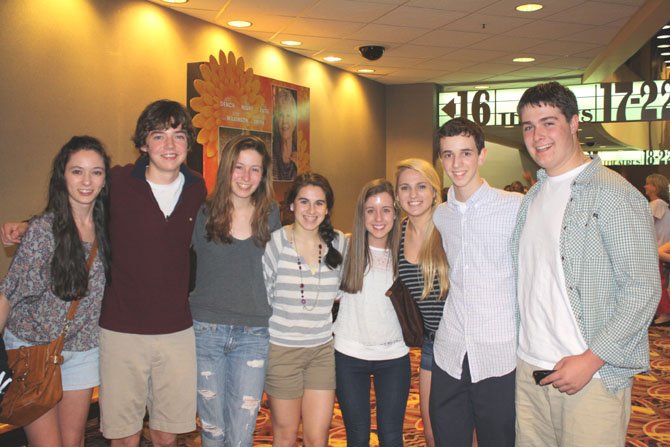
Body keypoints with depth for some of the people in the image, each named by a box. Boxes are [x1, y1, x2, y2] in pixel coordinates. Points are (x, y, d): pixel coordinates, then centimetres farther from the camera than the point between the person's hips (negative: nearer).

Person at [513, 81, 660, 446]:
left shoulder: (614, 194, -10)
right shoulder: (532, 198, 12)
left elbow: (643, 290, -13)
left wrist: (591, 360, -16)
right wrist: (522, 347, 8)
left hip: (593, 376, -6)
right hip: (529, 370, 6)